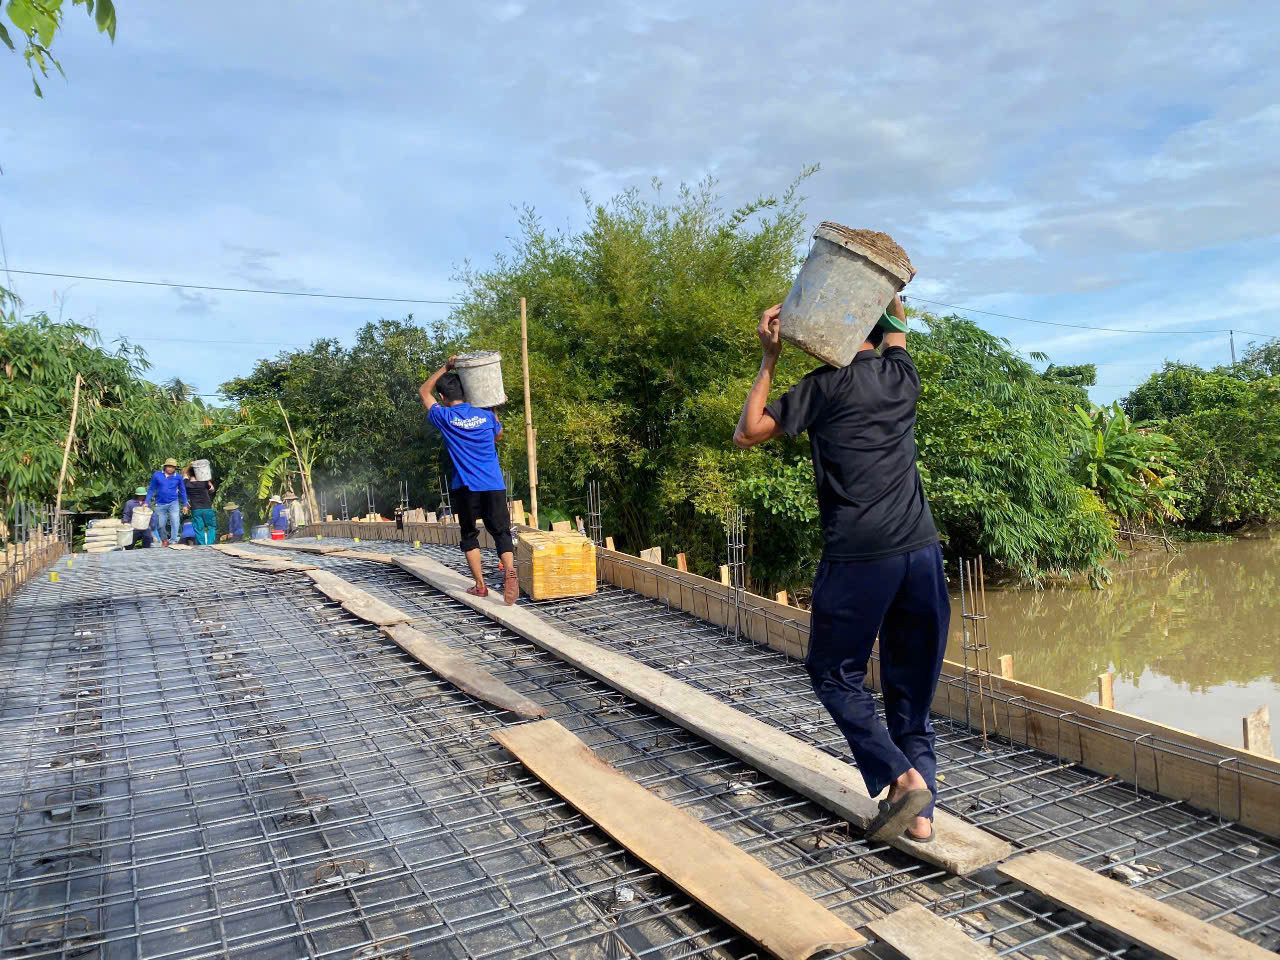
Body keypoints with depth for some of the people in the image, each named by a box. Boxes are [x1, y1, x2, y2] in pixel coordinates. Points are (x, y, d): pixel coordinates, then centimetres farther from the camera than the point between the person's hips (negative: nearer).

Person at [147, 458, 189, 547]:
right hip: (160, 504, 1)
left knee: (175, 521, -19)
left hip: (173, 503, -1)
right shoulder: (157, 475, -1)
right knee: (160, 525, 8)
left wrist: (184, 505, 11)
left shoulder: (178, 477, 0)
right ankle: (164, 540, 32)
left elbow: (182, 491, 10)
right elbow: (151, 489, 7)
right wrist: (147, 502, 2)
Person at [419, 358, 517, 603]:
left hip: (466, 487, -1)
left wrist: (446, 368, 18)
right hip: (494, 484, 2)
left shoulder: (444, 418, -1)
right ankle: (509, 570, -23)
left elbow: (424, 391, 17)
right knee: (501, 530, 2)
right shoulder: (486, 415, 5)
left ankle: (480, 585, 12)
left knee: (469, 534, 13)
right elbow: (498, 436, 27)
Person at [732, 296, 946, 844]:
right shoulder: (903, 377, 12)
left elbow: (746, 433, 4)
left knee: (834, 674, 13)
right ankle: (920, 812, 17)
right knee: (911, 686, 15)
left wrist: (769, 361, 6)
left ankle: (901, 776, -1)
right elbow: (897, 323, 36)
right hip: (922, 553, 5)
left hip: (857, 558, -5)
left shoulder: (826, 385, -1)